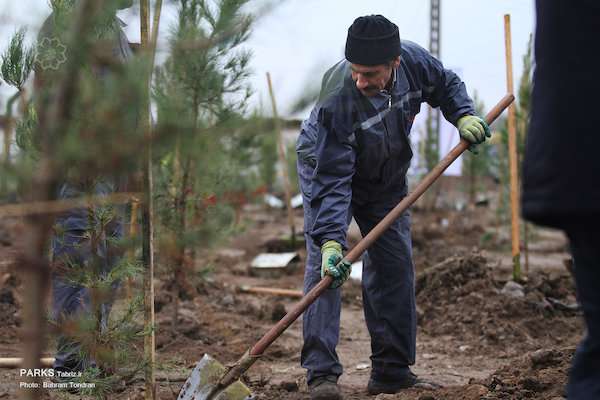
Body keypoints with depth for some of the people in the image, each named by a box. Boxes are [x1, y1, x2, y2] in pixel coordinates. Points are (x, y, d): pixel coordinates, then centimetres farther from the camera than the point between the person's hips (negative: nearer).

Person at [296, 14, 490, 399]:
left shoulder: (413, 59, -25)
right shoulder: (337, 100, -40)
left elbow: (446, 84, 0)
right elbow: (332, 181, -39)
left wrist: (464, 115, -19)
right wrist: (331, 240, -47)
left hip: (386, 175, 5)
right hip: (326, 168, -5)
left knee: (395, 265, 4)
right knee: (325, 265, -19)